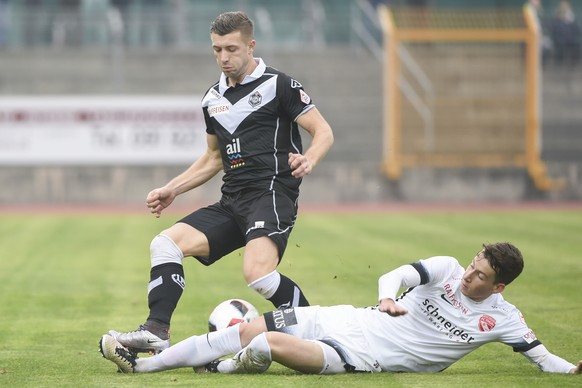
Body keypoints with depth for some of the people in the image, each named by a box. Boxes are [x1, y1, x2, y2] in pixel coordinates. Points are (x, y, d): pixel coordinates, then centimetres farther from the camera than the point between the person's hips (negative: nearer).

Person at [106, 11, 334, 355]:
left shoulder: (278, 85, -3)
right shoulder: (213, 99, 18)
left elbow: (324, 132, -5)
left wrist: (309, 159, -27)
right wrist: (171, 190, 23)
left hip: (272, 195, -7)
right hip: (232, 203, 7)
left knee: (258, 274, -30)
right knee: (165, 243, -9)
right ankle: (156, 332, -15)